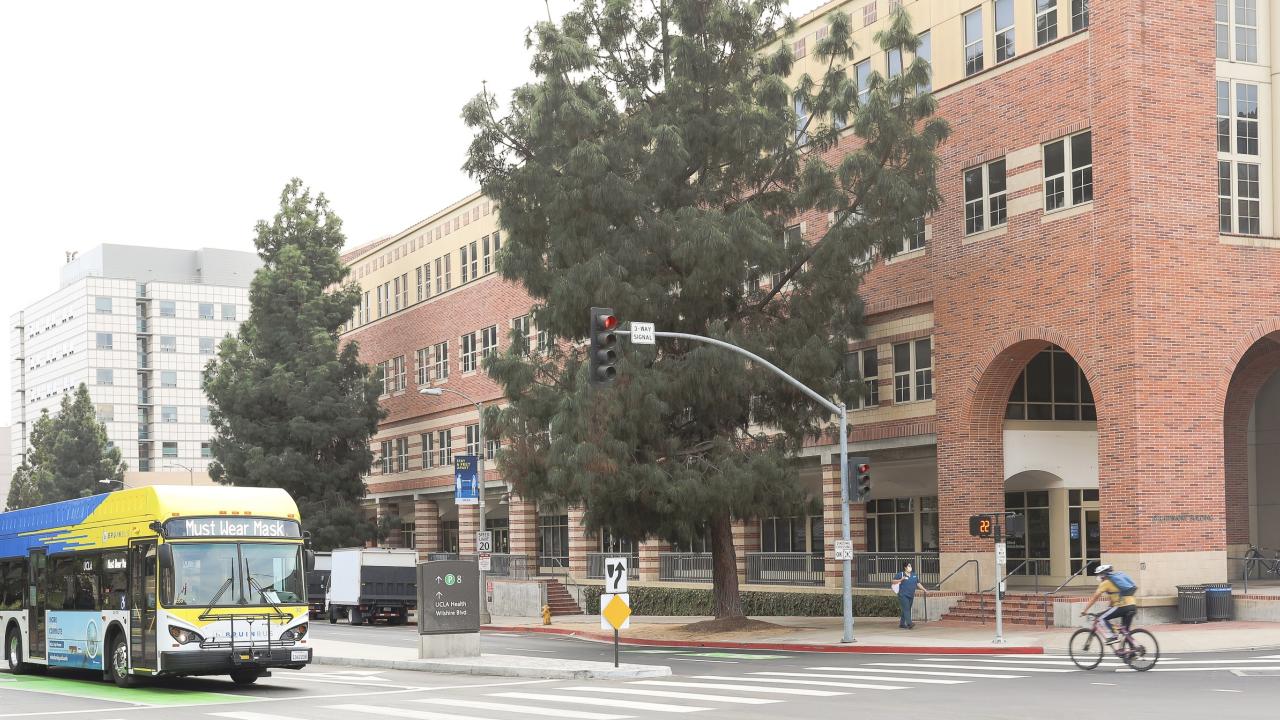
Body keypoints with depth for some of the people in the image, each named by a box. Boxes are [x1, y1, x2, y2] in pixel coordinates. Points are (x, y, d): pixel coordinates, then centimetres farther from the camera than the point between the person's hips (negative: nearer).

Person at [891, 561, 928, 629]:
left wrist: (924, 590, 10)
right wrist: (900, 580, -18)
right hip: (903, 595, -6)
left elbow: (918, 584, 19)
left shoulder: (914, 575, 14)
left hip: (911, 596, 6)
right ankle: (909, 624, -25)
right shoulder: (900, 575, -3)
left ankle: (902, 624, 20)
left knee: (907, 610, 10)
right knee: (906, 609, -16)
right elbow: (893, 581, -3)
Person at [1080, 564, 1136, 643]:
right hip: (1133, 606, 8)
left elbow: (1094, 598, 2)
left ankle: (1113, 636, -9)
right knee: (1126, 631, 17)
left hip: (1123, 607, -8)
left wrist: (1085, 610, 5)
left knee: (1103, 618, 3)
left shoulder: (1105, 583, 3)